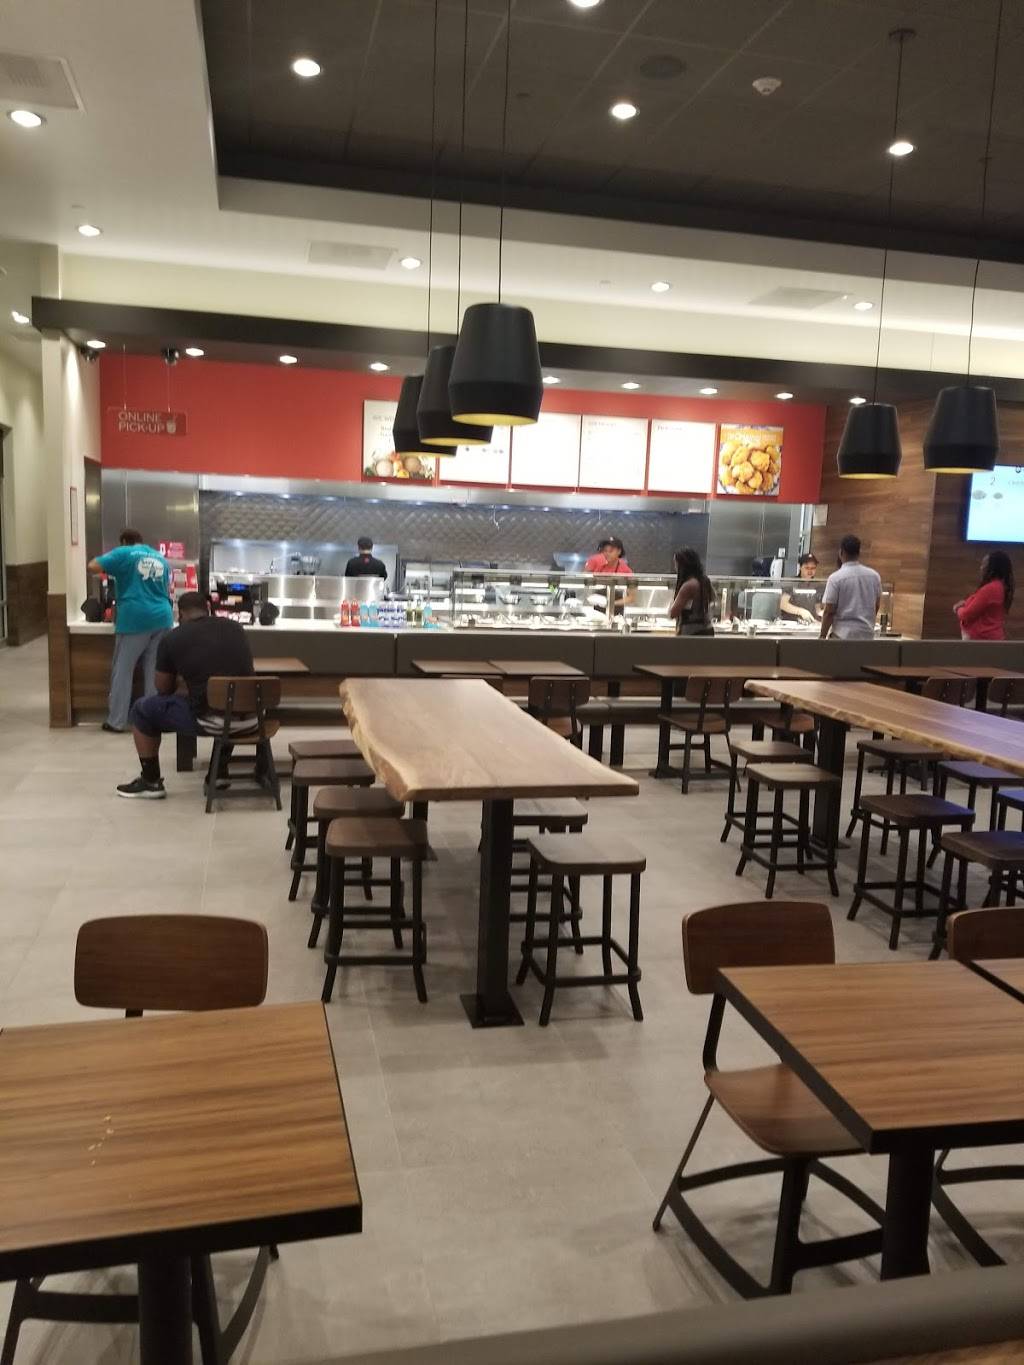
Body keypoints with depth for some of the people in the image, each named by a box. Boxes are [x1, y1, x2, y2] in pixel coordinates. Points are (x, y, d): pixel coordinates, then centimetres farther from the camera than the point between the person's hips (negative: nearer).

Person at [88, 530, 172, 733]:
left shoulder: (123, 553, 2)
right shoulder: (161, 559, 18)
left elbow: (92, 567, -5)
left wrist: (107, 557, 14)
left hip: (134, 620, -4)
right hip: (162, 619, 5)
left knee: (122, 671, 5)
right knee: (154, 672, 8)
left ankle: (116, 722, 8)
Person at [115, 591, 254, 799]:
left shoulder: (172, 639, 1)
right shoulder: (235, 628, 12)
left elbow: (164, 690, 14)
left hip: (209, 720, -4)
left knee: (141, 710, 19)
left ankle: (151, 783, 28)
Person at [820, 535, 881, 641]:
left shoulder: (835, 578, -11)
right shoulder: (874, 576, 4)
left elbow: (829, 612, -10)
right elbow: (877, 606, 14)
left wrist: (823, 635, -1)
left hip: (843, 636, -5)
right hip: (867, 634, 5)